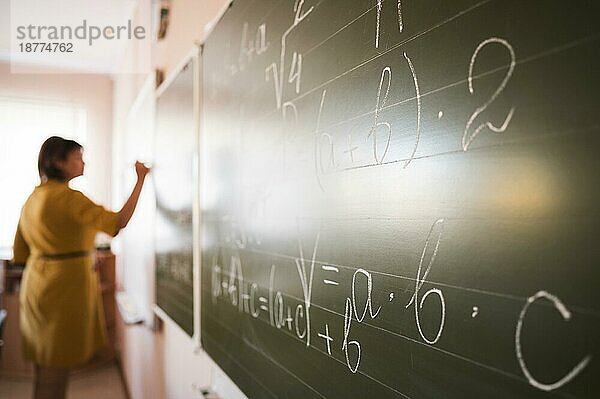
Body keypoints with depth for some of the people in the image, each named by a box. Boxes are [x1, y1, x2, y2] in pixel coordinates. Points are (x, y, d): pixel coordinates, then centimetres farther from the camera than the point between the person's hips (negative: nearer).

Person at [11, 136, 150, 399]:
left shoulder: (34, 198, 11)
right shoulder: (67, 196, -17)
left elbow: (20, 254, 15)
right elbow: (118, 222, -20)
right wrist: (140, 180, -15)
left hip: (38, 286, 9)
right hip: (65, 287, -9)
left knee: (45, 367, 18)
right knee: (56, 368, 2)